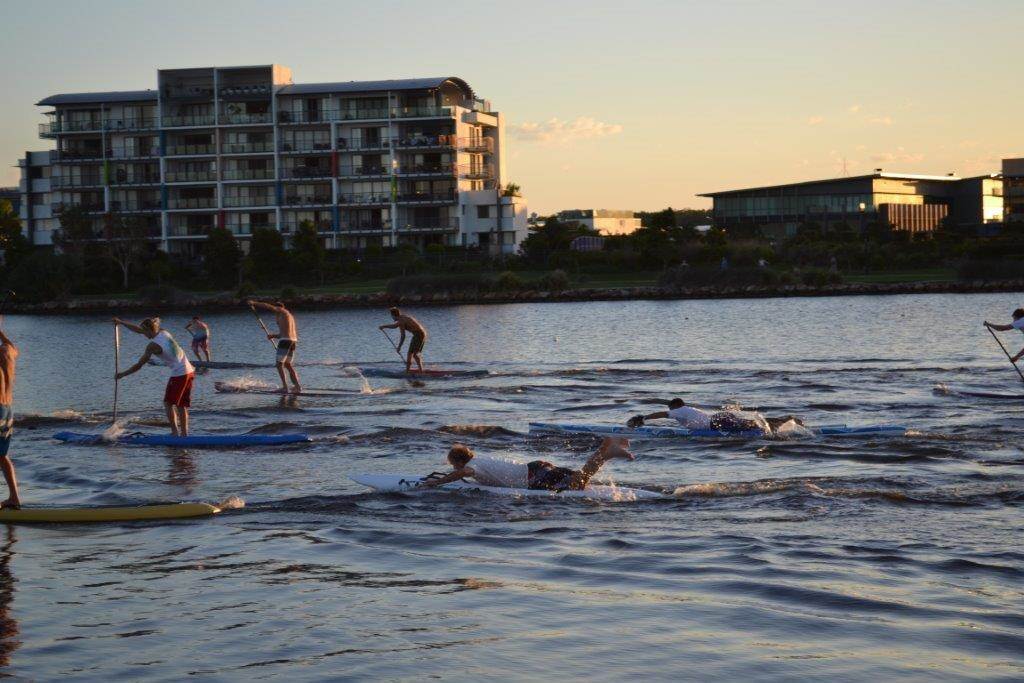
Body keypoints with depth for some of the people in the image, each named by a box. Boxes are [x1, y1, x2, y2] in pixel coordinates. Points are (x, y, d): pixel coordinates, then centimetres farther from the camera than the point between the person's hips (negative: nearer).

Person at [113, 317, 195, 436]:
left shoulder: (153, 346, -13)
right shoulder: (164, 333, 10)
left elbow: (139, 365, -8)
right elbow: (139, 330, 23)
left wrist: (122, 374, 3)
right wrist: (121, 322, 28)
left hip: (178, 375, -8)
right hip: (189, 371, 8)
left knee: (168, 403, 4)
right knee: (182, 405, 11)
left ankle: (175, 432, -1)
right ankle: (184, 433, 11)